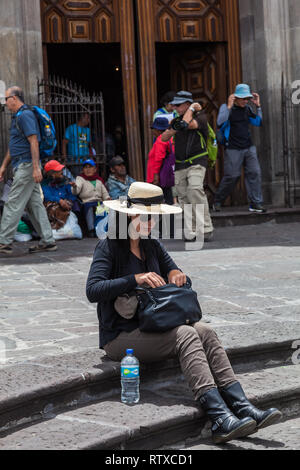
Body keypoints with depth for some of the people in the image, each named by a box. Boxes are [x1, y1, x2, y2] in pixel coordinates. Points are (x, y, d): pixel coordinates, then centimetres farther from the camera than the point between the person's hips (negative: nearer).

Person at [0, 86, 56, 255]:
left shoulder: (25, 115, -12)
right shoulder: (17, 117, 20)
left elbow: (34, 141, -20)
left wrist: (36, 167, -25)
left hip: (26, 165, -10)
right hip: (22, 166, 10)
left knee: (14, 204, -9)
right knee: (35, 204, 8)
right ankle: (48, 241, 9)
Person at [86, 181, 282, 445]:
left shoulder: (153, 247, 13)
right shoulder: (109, 247, -7)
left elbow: (181, 284, 19)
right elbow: (93, 291, -22)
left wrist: (176, 274, -5)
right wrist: (135, 279, -30)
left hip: (151, 329, 7)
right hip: (120, 337, -7)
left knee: (204, 331, -20)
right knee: (186, 335, -29)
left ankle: (242, 407, -30)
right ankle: (221, 419, -40)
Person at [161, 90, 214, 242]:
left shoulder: (200, 117, -3)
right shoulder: (176, 121, 17)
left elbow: (187, 124, -22)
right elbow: (163, 138, 16)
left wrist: (191, 109, -6)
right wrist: (173, 130, -2)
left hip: (196, 162, -7)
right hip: (180, 165, 7)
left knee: (195, 190, -25)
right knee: (184, 198, 2)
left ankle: (206, 229, -25)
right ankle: (191, 233, 5)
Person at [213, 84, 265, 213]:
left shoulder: (247, 108, 11)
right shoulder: (226, 107, -4)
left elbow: (258, 123, 16)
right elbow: (220, 123, -20)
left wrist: (258, 106, 6)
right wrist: (229, 106, -25)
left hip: (249, 148, 5)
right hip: (233, 149, -5)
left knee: (254, 173, -5)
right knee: (232, 176, -5)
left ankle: (255, 204, -1)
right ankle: (217, 202, 14)